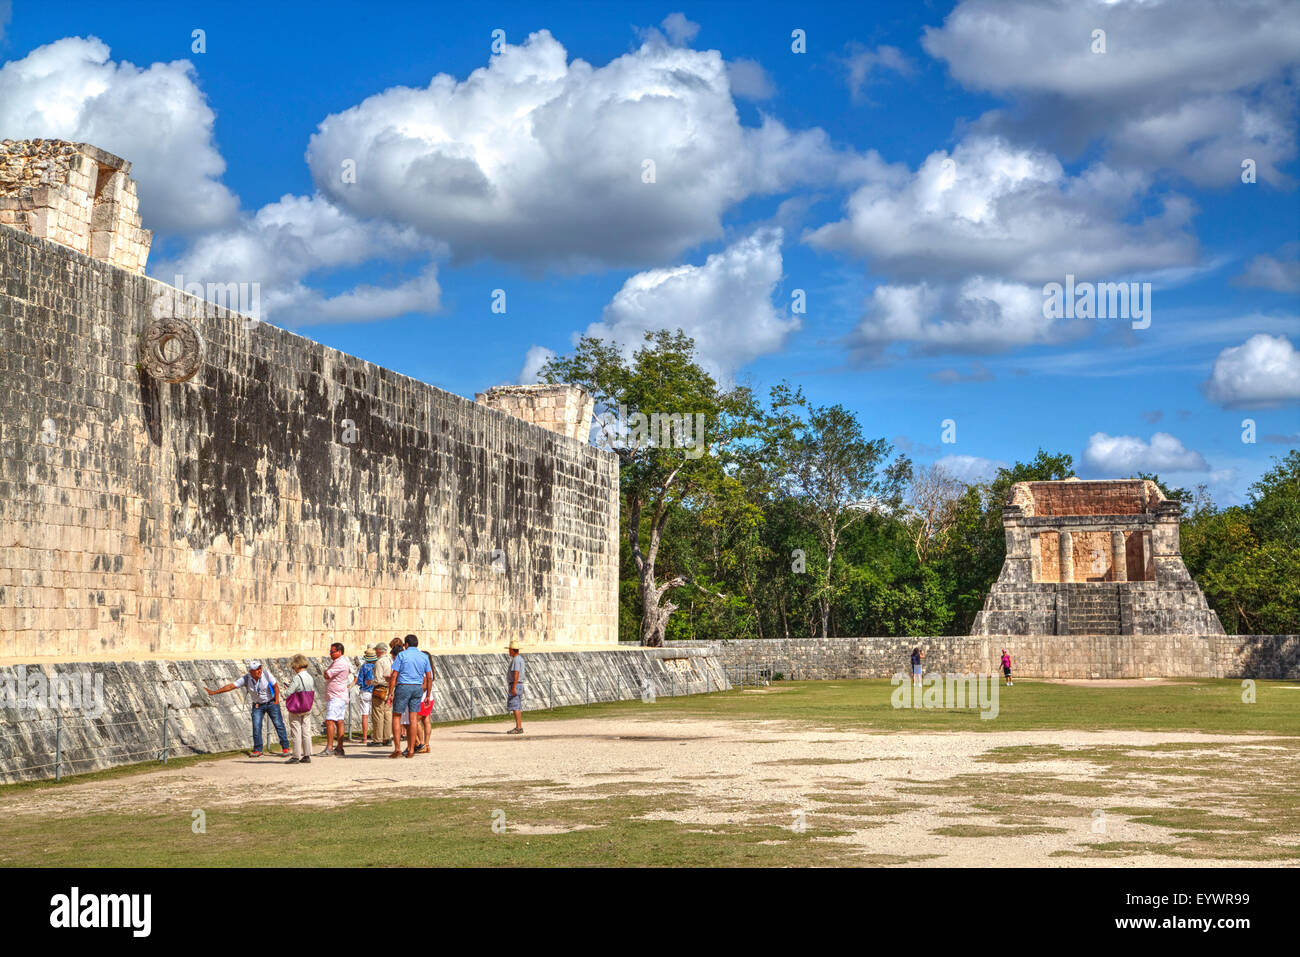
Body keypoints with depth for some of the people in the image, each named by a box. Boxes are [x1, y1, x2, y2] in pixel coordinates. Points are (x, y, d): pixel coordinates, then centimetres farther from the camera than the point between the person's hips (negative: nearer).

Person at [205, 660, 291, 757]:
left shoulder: (265, 673, -21)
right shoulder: (246, 679, -17)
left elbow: (276, 686, -10)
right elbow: (230, 686, -18)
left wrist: (276, 700, -11)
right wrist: (214, 692, -22)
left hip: (271, 703, -1)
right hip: (258, 705, 1)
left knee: (279, 724, -3)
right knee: (256, 726, -8)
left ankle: (285, 748, 4)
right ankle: (257, 750, 2)